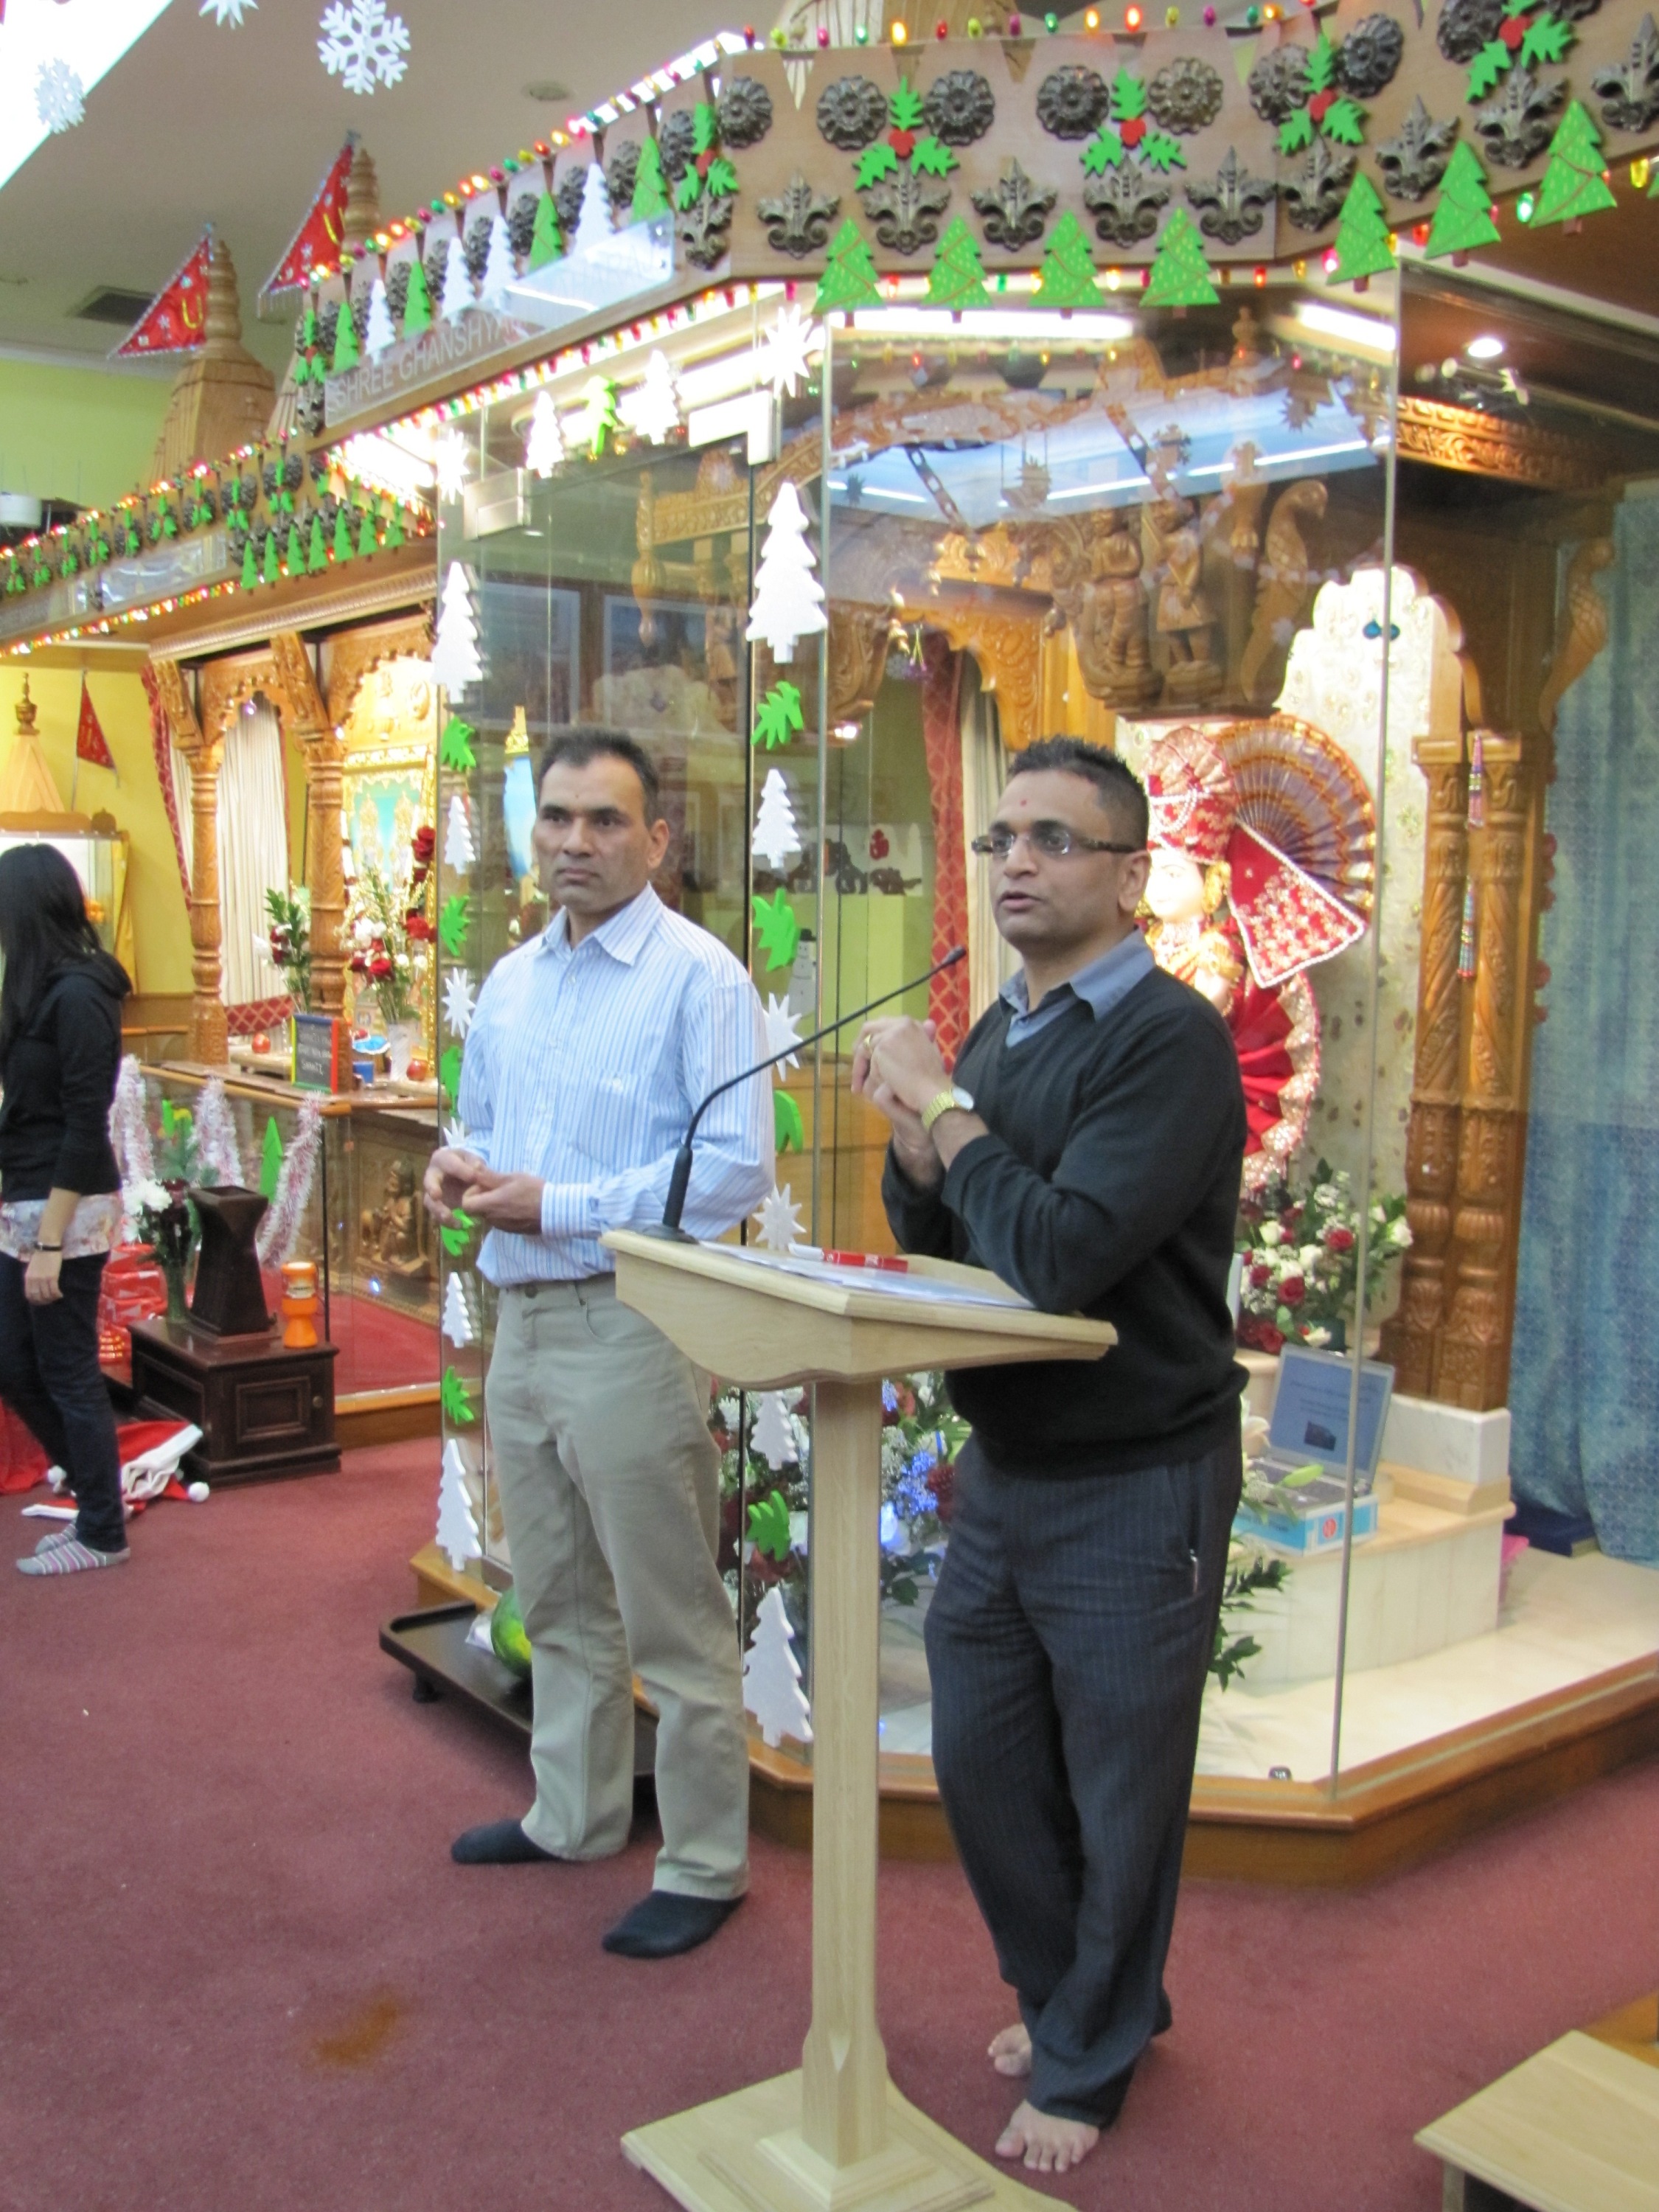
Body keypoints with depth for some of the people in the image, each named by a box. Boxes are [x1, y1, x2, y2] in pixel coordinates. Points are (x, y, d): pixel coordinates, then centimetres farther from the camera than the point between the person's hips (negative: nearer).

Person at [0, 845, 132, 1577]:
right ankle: (97, 1496, 29)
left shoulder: (78, 996, -17)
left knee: (67, 1371, 2)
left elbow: (84, 1130, -19)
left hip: (65, 1212, -9)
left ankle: (103, 1533, 17)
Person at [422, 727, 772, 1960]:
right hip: (523, 1319, 8)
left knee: (673, 1622, 4)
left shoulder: (698, 978, -12)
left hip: (632, 1326, -8)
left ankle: (704, 1865, 20)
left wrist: (556, 1205, -20)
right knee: (559, 1604, 21)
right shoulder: (510, 982, 12)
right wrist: (460, 1170, -1)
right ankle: (574, 1815, 39)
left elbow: (738, 1167, -19)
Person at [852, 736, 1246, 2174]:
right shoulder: (1001, 1030, 7)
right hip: (1000, 1465, 7)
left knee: (1116, 1799, 12)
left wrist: (946, 1105, -19)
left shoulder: (1172, 1040, -19)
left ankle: (1087, 2062, 35)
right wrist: (916, 1139, -9)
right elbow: (934, 1241, 10)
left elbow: (1060, 1257, -29)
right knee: (980, 1762, 19)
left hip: (1134, 1487, -7)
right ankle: (1061, 1986, 45)